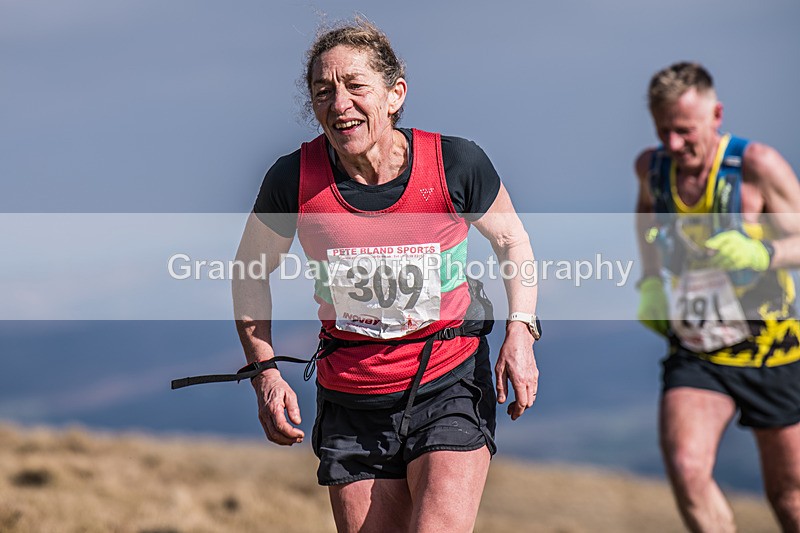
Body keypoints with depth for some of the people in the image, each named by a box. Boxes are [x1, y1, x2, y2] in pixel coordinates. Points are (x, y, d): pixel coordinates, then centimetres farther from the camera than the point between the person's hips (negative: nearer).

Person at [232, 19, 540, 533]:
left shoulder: (455, 163, -12)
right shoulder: (295, 180, -10)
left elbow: (510, 239, 8)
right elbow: (251, 272, 8)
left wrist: (521, 329, -5)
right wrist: (266, 372, 0)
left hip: (451, 385, -2)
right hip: (350, 403, 2)